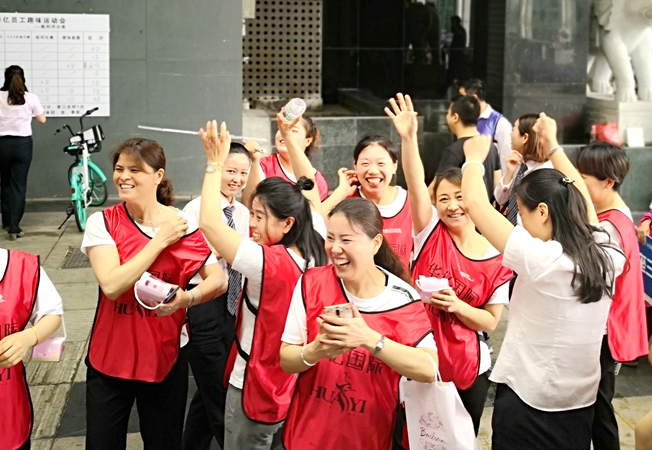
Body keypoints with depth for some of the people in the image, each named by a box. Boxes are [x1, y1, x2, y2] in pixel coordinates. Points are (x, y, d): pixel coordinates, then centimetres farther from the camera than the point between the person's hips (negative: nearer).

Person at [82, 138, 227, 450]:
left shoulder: (183, 225, -7)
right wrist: (161, 240, -19)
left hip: (165, 359, 0)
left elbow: (218, 280, -4)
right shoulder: (102, 223, -9)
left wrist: (187, 298, -25)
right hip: (109, 359, 0)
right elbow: (111, 285, -22)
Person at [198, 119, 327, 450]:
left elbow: (208, 222, -32)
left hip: (257, 390, -7)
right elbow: (310, 191, 8)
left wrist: (215, 163, -22)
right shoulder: (315, 252, -7)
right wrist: (289, 136, 11)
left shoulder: (267, 262, -29)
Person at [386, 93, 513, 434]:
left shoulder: (497, 259, -7)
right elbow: (415, 185, -22)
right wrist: (408, 138, -36)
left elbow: (490, 322, -3)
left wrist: (457, 306, -22)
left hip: (466, 369, 0)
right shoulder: (431, 233, -6)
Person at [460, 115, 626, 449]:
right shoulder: (607, 257, -6)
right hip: (581, 404, 6)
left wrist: (475, 157, 2)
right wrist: (553, 147, 20)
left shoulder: (539, 259, -23)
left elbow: (475, 202, -16)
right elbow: (580, 201, 12)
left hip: (525, 404, -6)